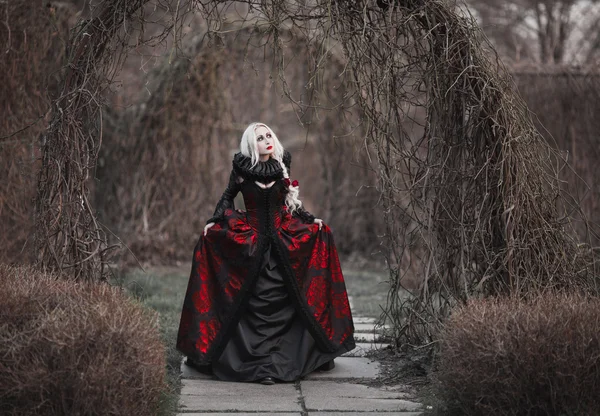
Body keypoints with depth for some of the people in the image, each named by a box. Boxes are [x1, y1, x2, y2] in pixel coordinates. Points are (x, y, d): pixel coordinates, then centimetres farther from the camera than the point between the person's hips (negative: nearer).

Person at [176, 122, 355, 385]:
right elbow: (227, 198, 9)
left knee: (287, 299, 1)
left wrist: (310, 219, 7)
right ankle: (260, 364, 1)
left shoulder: (281, 166, 4)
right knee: (257, 302, -4)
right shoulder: (242, 169, -3)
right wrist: (214, 222, -3)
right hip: (250, 242, -2)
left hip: (284, 240, 2)